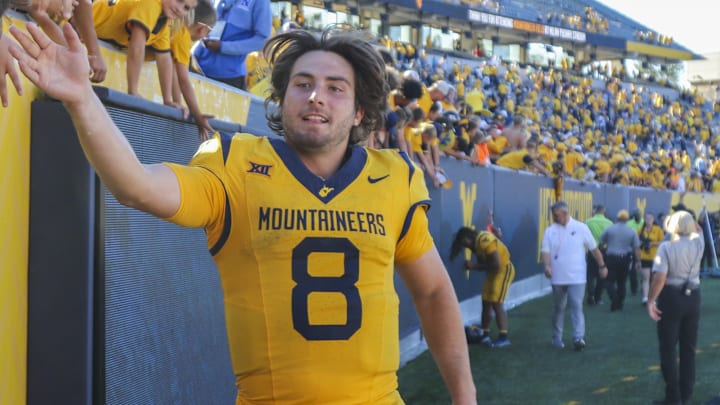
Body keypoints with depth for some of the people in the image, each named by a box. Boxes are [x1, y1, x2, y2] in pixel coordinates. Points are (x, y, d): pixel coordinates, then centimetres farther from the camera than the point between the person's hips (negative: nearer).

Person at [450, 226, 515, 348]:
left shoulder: (485, 241, -26)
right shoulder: (477, 242, 3)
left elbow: (496, 264, -28)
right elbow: (484, 262, 1)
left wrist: (475, 266, -23)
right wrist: (473, 266, -19)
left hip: (504, 270, -10)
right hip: (494, 272, 10)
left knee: (496, 303, -15)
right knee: (486, 302, 11)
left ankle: (504, 337, -14)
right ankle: (485, 334, 20)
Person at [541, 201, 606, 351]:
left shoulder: (581, 228, -3)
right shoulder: (550, 231, 1)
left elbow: (594, 248, 5)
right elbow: (546, 250, -7)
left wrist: (602, 266, 6)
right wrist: (547, 266, -25)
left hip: (576, 277, -2)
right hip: (558, 277, 2)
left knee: (577, 306, -10)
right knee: (558, 308, 11)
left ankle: (578, 338, -13)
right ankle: (557, 338, 22)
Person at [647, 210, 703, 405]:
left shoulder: (666, 247, -14)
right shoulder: (698, 243, -2)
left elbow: (660, 277, -19)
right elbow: (698, 229, 24)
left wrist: (651, 300, -13)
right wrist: (687, 217, 17)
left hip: (671, 297, -4)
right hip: (693, 297, 4)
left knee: (668, 349, 4)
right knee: (689, 348, 13)